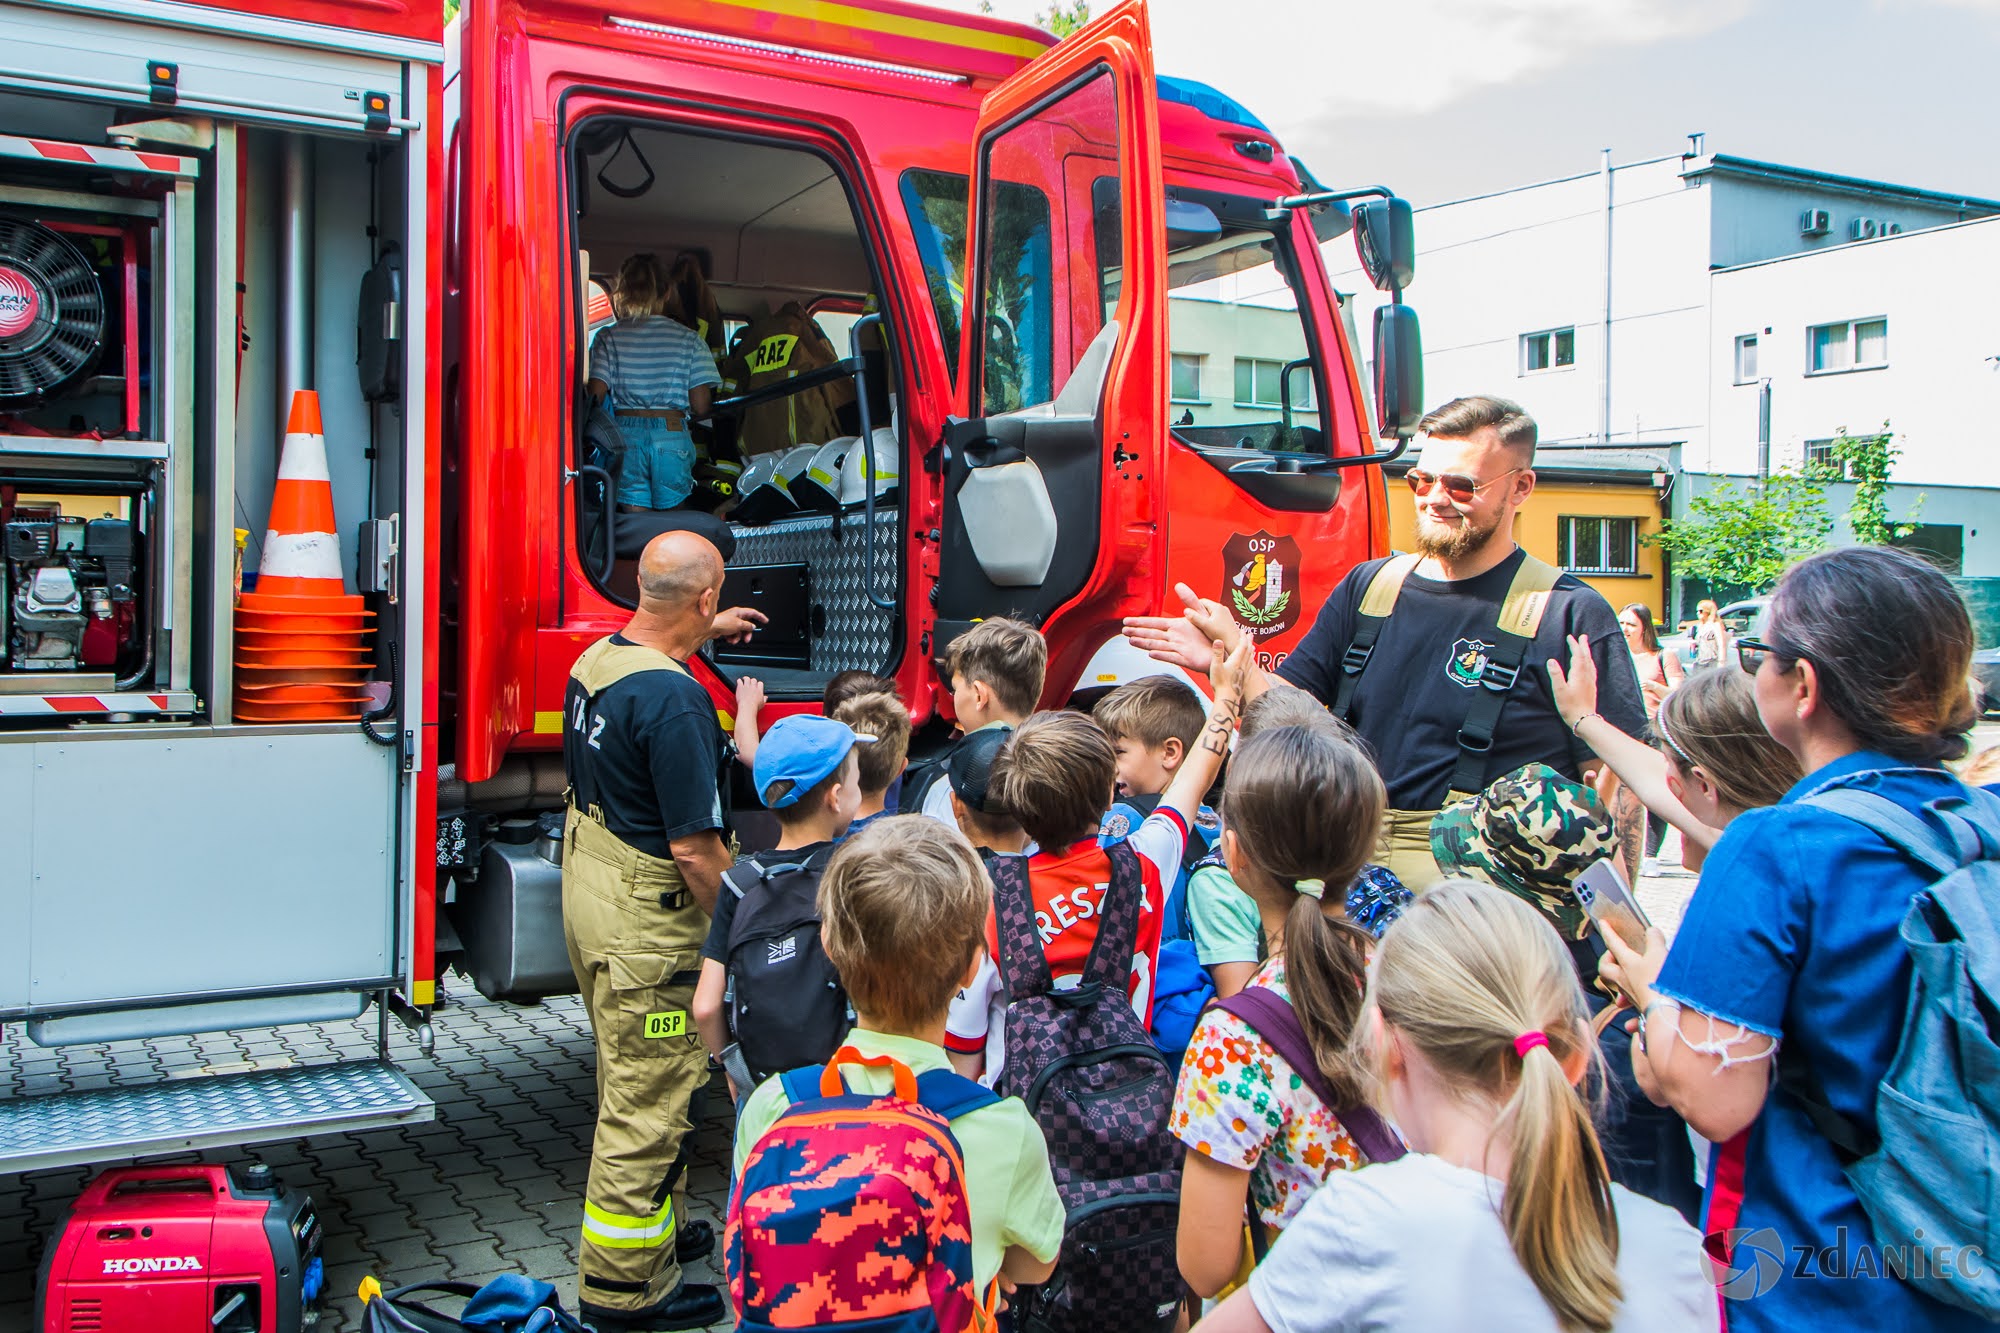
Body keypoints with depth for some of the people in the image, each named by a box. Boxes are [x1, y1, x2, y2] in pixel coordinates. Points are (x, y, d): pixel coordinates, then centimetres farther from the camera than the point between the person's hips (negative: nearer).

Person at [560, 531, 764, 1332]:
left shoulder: (595, 658, 2)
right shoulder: (674, 701, -25)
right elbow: (693, 848, -24)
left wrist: (707, 632, 41)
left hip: (586, 884, 10)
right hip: (646, 915, -10)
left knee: (629, 1080, 23)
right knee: (646, 1102, 3)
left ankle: (658, 1228, 41)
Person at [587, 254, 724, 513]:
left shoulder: (609, 338, 1)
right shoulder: (689, 340, 1)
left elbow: (595, 397, -5)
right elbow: (700, 406, -2)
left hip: (625, 434, 0)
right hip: (672, 434, 0)